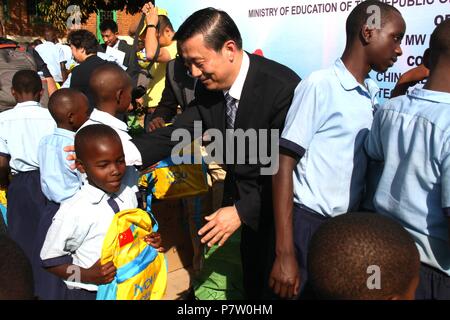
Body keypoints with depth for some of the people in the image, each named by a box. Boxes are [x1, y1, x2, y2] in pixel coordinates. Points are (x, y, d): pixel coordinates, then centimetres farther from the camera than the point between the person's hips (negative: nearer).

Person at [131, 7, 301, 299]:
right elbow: (179, 133, -10)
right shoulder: (207, 86, -8)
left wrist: (242, 210, -28)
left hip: (275, 202, -5)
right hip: (239, 196, 5)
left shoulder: (282, 87, -28)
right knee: (252, 277, 21)